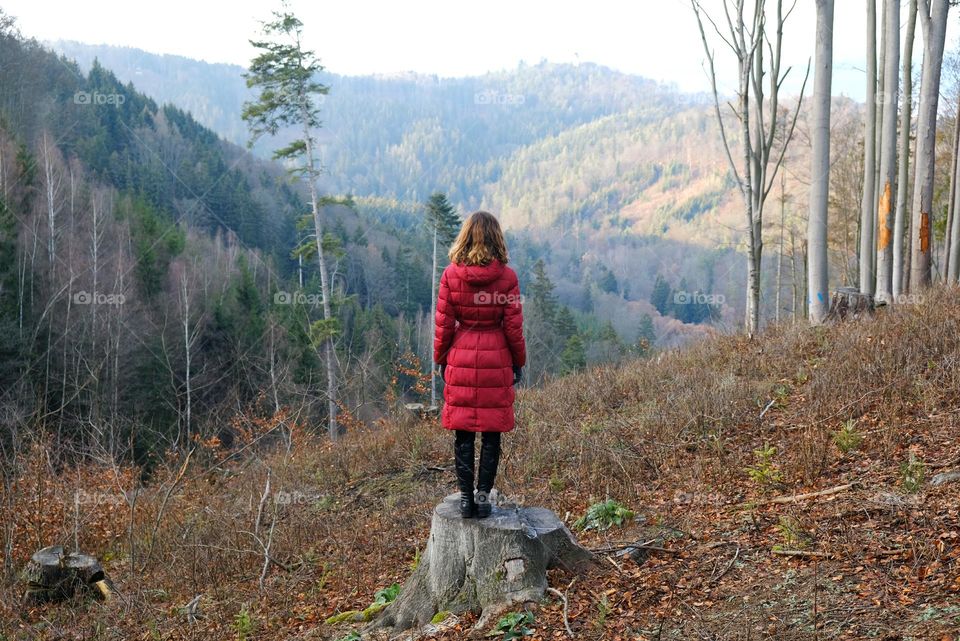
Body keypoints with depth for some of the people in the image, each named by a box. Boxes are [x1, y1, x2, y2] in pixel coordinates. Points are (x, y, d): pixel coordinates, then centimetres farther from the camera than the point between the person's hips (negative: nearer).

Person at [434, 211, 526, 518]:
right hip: (496, 361, -1)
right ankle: (483, 495, 10)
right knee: (491, 432, 9)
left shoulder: (451, 274, -5)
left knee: (463, 432, 9)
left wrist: (441, 359, 11)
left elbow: (443, 324, -1)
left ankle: (466, 496, 11)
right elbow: (513, 327, -4)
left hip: (461, 359, 1)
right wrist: (519, 362, 8)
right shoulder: (506, 276, -8)